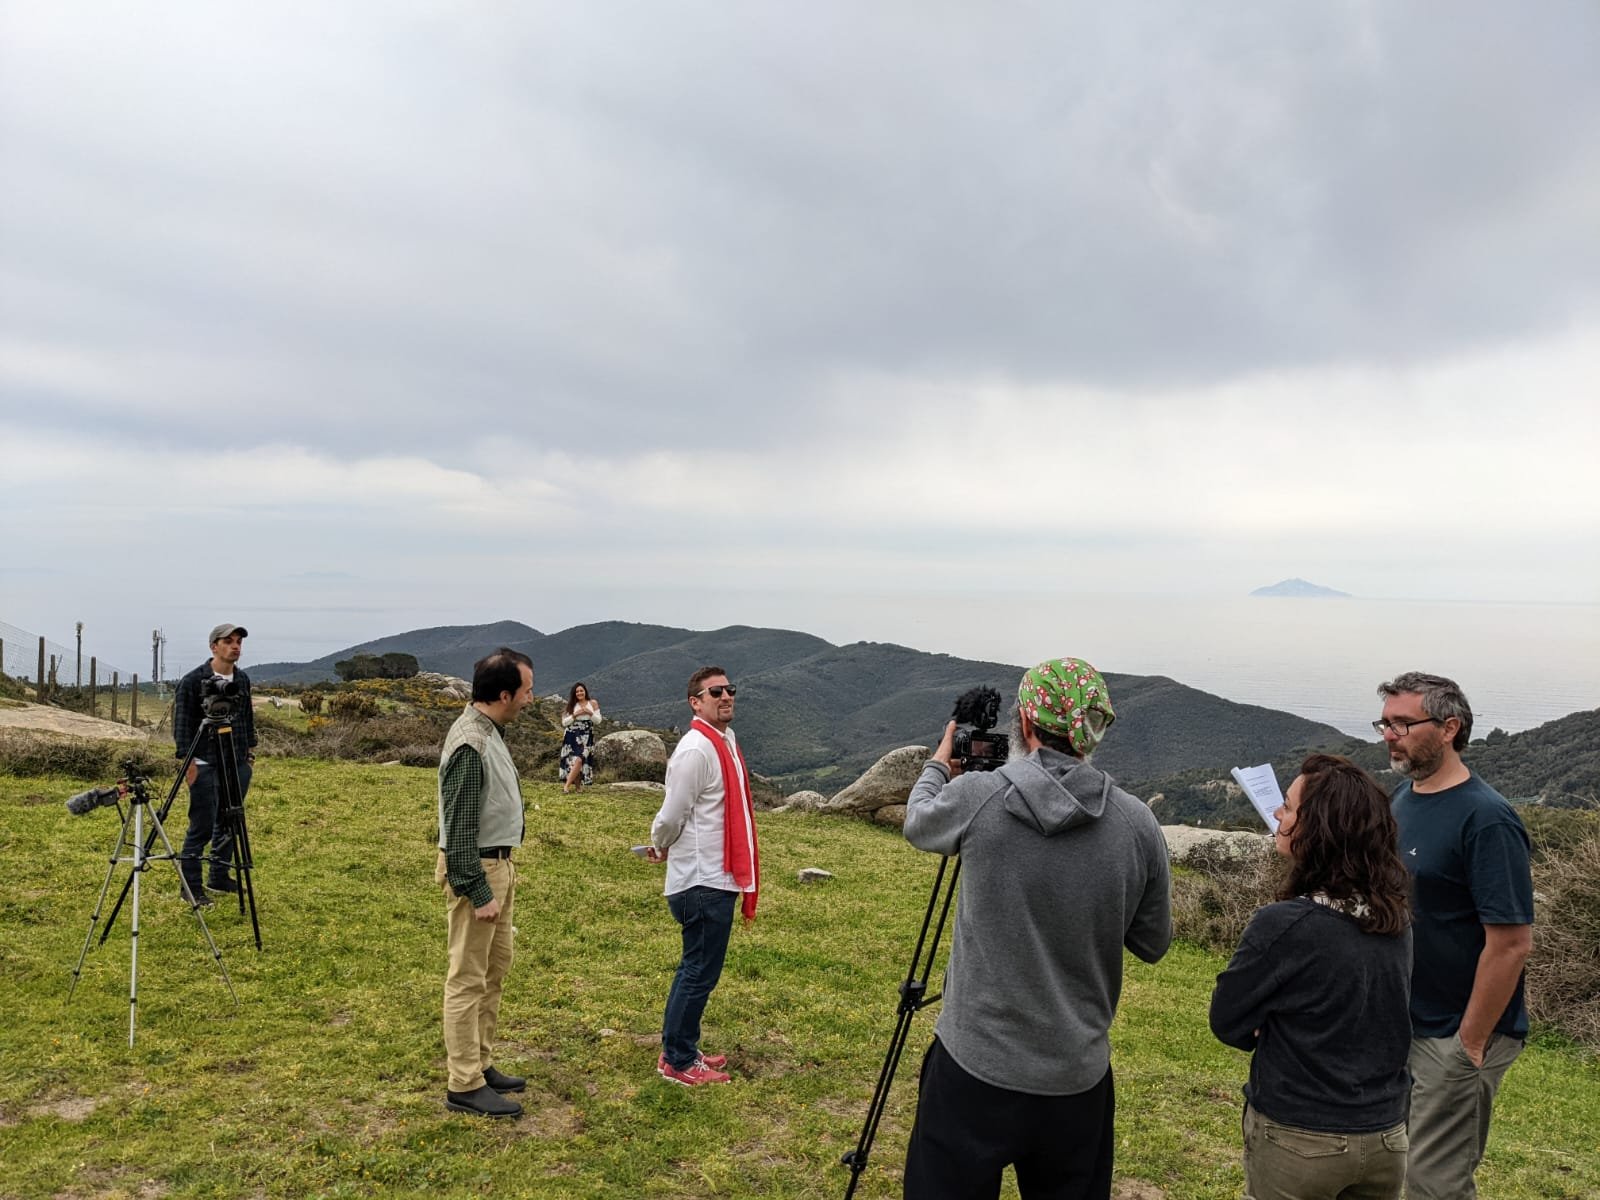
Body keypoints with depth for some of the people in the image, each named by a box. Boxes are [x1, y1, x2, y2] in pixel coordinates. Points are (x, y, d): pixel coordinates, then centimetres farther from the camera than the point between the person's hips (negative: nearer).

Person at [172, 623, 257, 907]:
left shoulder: (242, 679, 10)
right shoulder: (193, 681, -8)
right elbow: (181, 723, -9)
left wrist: (250, 750, 16)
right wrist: (188, 760, -13)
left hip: (238, 763, 6)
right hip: (205, 764, -6)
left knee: (229, 823, 12)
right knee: (202, 826, -4)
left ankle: (219, 877, 25)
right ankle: (191, 887, 6)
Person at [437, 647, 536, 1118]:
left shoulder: (489, 731, 8)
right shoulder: (470, 745, -23)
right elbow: (459, 827, -22)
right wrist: (478, 893, -20)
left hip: (497, 864, 10)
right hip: (475, 870, -10)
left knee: (495, 969, 18)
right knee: (468, 979, 0)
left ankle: (481, 1064, 30)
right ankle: (465, 1086, 10)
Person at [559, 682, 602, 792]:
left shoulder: (593, 703, 5)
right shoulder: (571, 705, 8)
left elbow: (598, 721, 6)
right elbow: (564, 722, 4)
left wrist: (590, 713, -12)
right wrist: (575, 715, -10)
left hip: (586, 737, -2)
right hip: (571, 736, 2)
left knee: (579, 759, -19)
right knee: (571, 760, -4)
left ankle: (566, 786, -18)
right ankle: (577, 786, 7)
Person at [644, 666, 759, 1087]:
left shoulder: (726, 741, 12)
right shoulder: (696, 749, -19)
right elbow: (672, 814, -17)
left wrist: (661, 848, 12)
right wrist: (660, 848, 2)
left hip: (718, 878, 9)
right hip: (703, 882, -9)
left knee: (696, 969, 19)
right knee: (700, 972, 1)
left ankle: (681, 1049, 32)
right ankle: (677, 1062, 14)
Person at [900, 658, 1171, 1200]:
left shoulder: (976, 797, -14)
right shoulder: (1137, 824, -8)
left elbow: (916, 822, 10)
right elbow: (1152, 944, 5)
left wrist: (939, 764, 28)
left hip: (975, 1069, -2)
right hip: (1079, 1079, 3)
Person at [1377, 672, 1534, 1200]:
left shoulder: (1486, 819, -20)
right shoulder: (1403, 796, 4)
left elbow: (1511, 942, -21)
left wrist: (1470, 1043, -18)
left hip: (1456, 1037, -7)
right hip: (1403, 1023, 7)